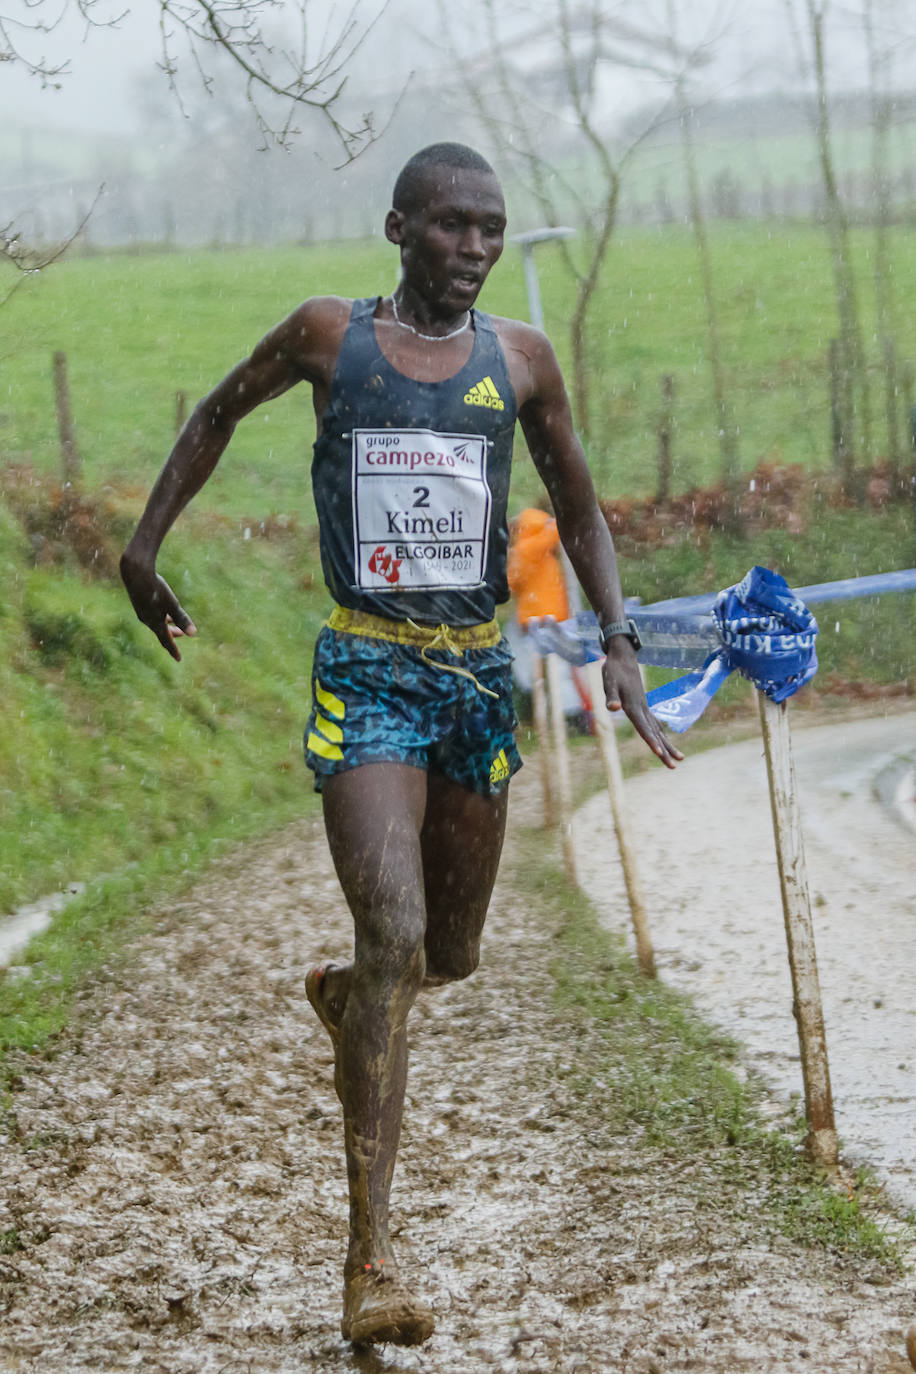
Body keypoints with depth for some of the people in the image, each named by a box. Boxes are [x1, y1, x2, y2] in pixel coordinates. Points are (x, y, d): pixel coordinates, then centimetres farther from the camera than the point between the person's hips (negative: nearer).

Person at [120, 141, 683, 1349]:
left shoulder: (520, 360, 5)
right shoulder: (329, 337, -1)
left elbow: (579, 512, 14)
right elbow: (220, 412, 17)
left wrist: (618, 642, 1)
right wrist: (144, 545, 16)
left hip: (481, 675, 4)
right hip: (368, 676, -4)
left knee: (450, 956, 15)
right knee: (394, 937, -19)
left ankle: (342, 996, 54)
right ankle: (372, 1260, -17)